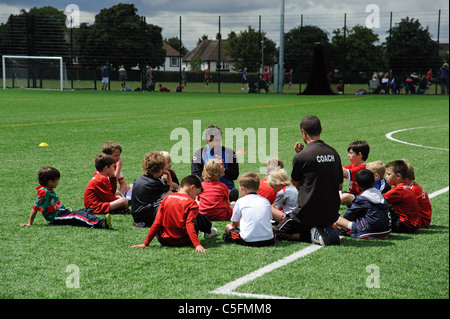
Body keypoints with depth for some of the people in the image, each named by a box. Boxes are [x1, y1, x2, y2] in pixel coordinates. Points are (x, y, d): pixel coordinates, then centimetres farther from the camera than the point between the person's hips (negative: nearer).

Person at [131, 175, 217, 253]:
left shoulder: (166, 199, 1)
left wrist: (146, 243, 0)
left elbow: (157, 223, -2)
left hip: (164, 241, 3)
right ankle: (209, 231, 47)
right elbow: (189, 225, -22)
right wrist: (197, 245, -28)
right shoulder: (192, 203, -10)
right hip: (183, 241, -3)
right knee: (199, 217, 18)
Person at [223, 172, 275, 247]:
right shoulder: (266, 201, 14)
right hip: (268, 240, 3)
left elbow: (234, 224, 14)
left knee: (228, 227, 19)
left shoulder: (240, 201, 7)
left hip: (248, 240, -3)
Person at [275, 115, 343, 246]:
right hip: (332, 214, 6)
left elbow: (295, 183, 3)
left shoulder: (301, 157, -15)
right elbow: (340, 186, 10)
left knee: (278, 232, 13)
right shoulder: (333, 153, 3)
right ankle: (327, 231, 2)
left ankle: (313, 235, -8)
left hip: (308, 213, -6)